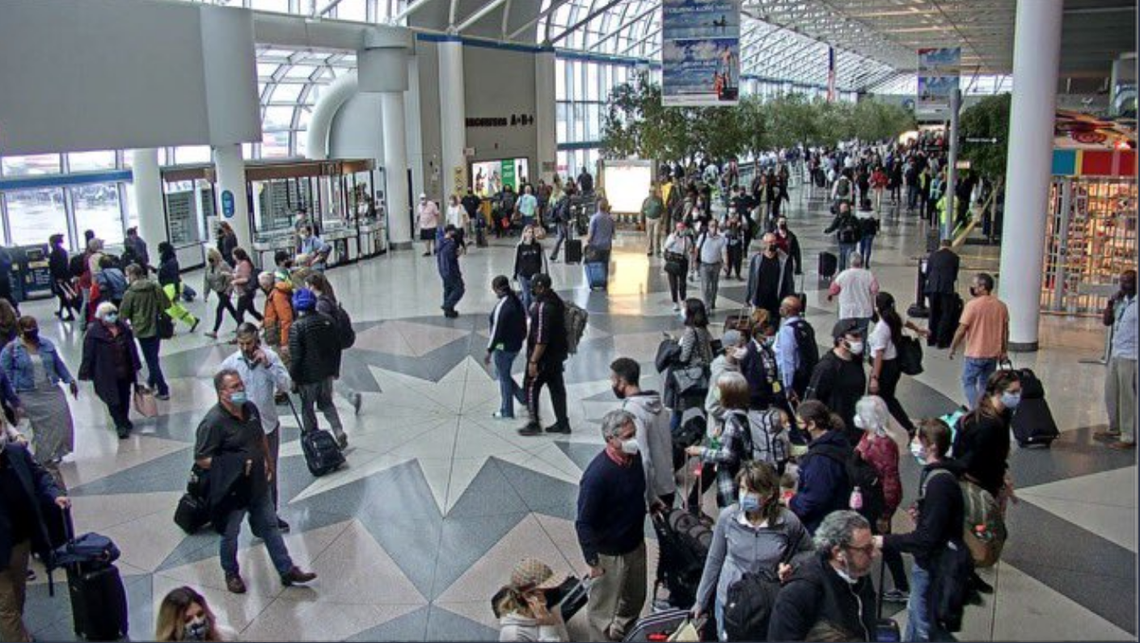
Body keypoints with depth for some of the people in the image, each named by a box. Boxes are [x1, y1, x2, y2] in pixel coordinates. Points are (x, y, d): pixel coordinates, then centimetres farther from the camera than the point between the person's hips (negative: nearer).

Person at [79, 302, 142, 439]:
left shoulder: (124, 328, 2)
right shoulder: (93, 333, -12)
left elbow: (132, 349, 12)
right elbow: (88, 354, -10)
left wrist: (135, 366, 15)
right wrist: (86, 373, -9)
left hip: (124, 372, 5)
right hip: (106, 374, -5)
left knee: (125, 398, 17)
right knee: (113, 401, -4)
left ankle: (124, 421, 36)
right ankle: (121, 425, 5)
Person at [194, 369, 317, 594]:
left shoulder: (250, 408, -1)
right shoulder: (213, 422, -24)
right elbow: (201, 459, -21)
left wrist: (268, 462, 19)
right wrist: (231, 466, -23)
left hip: (258, 485, 7)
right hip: (232, 490, -7)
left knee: (270, 526, 15)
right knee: (230, 534, 14)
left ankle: (287, 570, 26)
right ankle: (231, 574, 37)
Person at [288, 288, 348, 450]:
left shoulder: (296, 327, -20)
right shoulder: (328, 320, -3)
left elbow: (295, 357, -19)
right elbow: (337, 347, 6)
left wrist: (293, 378, -6)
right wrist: (335, 369, 17)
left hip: (308, 376, -5)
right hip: (327, 372, 5)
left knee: (307, 408, 14)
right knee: (327, 403, 21)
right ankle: (340, 434, 6)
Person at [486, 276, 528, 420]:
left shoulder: (501, 306, -23)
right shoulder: (518, 302, 3)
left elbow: (496, 330, -21)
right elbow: (524, 326, 11)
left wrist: (489, 351, -15)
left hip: (503, 347, -8)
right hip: (516, 346, 8)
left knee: (504, 378, 6)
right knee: (501, 374, 24)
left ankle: (507, 412, 17)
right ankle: (524, 397, 22)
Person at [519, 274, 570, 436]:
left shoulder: (543, 307, -24)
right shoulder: (556, 301, 6)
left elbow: (541, 338, -26)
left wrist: (533, 361, -23)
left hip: (544, 356, -9)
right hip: (557, 354, 9)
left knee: (531, 387, 4)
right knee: (557, 387, 14)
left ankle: (534, 424, 11)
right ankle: (562, 423, 21)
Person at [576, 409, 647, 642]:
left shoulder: (634, 457, -9)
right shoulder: (597, 474, -31)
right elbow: (584, 523, -24)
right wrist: (592, 561, -20)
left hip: (636, 544, 8)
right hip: (610, 553, -8)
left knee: (636, 597, 28)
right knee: (604, 607, 13)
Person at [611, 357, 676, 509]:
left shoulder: (631, 411, -21)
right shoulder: (658, 404, 6)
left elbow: (642, 459, -25)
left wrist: (650, 498, -21)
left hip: (649, 491, -8)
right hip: (668, 487, 8)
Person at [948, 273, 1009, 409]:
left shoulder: (973, 305, -15)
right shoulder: (1001, 305, 2)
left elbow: (961, 330, -14)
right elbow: (1005, 330, 8)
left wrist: (952, 348, -2)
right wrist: (1004, 351, 17)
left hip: (975, 353, -5)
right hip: (993, 353, 6)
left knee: (968, 382, 6)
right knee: (986, 383, 15)